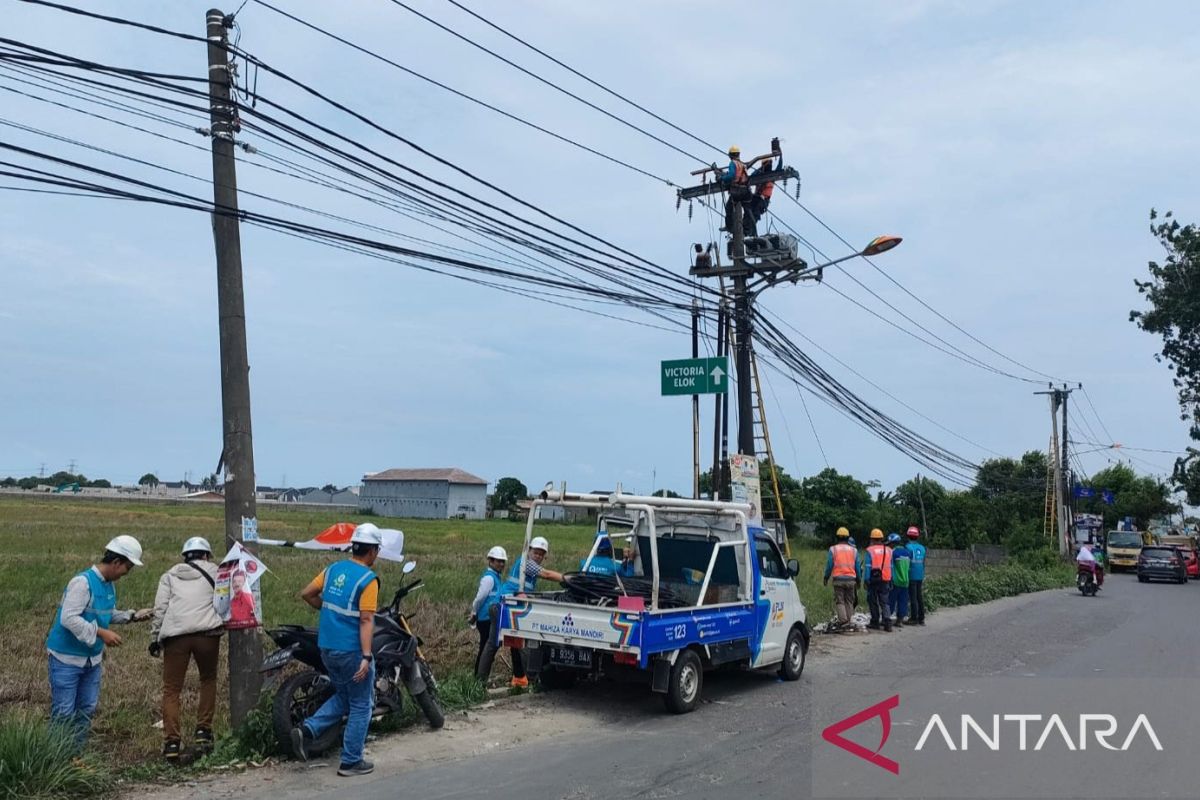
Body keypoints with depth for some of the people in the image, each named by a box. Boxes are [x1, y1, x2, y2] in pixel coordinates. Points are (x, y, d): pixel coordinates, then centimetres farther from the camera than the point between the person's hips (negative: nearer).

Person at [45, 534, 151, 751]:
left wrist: (133, 616, 5)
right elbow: (68, 618, -27)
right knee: (64, 713, -4)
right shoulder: (82, 582, -21)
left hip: (92, 658, 8)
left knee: (87, 709, 12)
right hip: (67, 658, -8)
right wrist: (101, 633, -28)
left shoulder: (109, 585, 6)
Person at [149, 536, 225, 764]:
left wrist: (154, 638, 10)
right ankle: (203, 730, 13)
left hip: (175, 634, 1)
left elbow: (160, 608, 10)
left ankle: (171, 742, -2)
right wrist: (222, 624, 24)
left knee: (171, 689, 5)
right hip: (207, 632, 0)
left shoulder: (170, 575, 21)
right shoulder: (213, 570, 20)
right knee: (208, 680, 20)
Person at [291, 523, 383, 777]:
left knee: (343, 697, 23)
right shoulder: (368, 579, -16)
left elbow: (306, 593, 9)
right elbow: (366, 620, -21)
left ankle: (307, 729, 6)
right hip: (352, 651, -7)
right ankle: (351, 762, 12)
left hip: (327, 648, 7)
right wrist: (366, 657, -24)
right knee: (360, 706, 7)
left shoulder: (333, 569, 5)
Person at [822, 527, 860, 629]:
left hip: (838, 579, -2)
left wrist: (826, 578, 12)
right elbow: (857, 567, 9)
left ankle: (843, 620, -13)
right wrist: (858, 580, 18)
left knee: (839, 601, 0)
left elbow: (829, 565, 1)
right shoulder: (853, 550, 7)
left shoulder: (833, 549, 0)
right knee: (849, 601, 11)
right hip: (851, 579, 2)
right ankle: (848, 620, 10)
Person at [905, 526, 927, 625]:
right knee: (920, 597, 10)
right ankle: (921, 618, 13)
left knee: (913, 597, -2)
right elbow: (923, 563, 14)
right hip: (920, 576, 6)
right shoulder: (922, 548, 8)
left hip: (911, 576, -6)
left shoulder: (908, 547, -11)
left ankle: (914, 618, -1)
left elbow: (906, 562, -13)